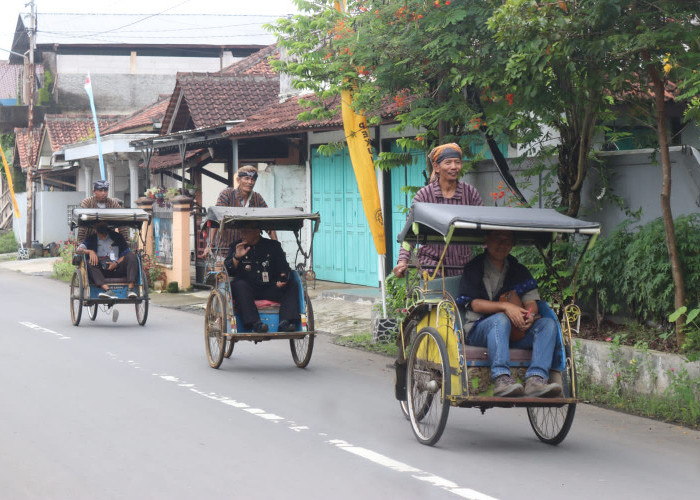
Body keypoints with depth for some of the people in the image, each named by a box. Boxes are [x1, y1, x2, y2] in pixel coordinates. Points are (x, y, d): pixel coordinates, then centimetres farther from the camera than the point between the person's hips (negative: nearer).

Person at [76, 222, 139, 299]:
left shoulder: (117, 237, 13)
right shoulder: (91, 240, 12)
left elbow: (126, 254, 7)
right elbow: (78, 250, -1)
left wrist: (116, 263, -11)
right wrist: (89, 251, -20)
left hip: (117, 268, 0)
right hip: (101, 272, 0)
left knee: (132, 256, -22)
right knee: (89, 263, -29)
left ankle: (130, 289, -34)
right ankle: (107, 290, -45)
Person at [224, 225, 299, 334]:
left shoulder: (273, 246, 11)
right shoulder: (236, 247, 8)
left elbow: (284, 268, 9)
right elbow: (227, 271, -2)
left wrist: (283, 277, -15)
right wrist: (237, 257, -21)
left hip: (270, 289, 2)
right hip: (246, 289, -2)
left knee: (292, 285, -19)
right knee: (239, 285, -33)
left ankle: (285, 322, -36)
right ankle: (255, 323, -43)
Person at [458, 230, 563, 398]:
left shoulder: (519, 271, 18)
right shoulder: (474, 269, 4)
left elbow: (531, 301, 9)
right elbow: (474, 304, -8)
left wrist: (530, 315, -16)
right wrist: (505, 306, -22)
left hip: (515, 332, 5)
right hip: (478, 330, -5)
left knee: (548, 324, -18)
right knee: (500, 319, -36)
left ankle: (536, 379, -38)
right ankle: (501, 379, -52)